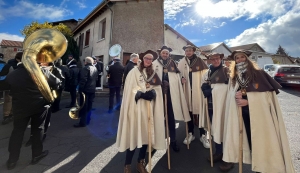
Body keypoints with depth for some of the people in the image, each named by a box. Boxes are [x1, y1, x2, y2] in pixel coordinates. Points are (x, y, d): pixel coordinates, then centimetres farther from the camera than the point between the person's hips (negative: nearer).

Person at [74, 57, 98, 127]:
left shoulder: (85, 68, -15)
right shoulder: (95, 68, 12)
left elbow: (83, 80, -21)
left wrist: (80, 89, -16)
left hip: (86, 89, -8)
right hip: (92, 89, 8)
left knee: (84, 106, 0)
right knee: (89, 106, 15)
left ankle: (83, 122, 6)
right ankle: (87, 120, 24)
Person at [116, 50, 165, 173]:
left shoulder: (153, 74, 14)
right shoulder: (134, 71, 0)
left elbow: (157, 90, 12)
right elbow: (130, 89, -7)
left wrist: (153, 93, -8)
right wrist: (141, 93, -17)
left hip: (149, 108, 5)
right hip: (136, 107, -4)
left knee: (146, 134, 9)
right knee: (134, 134, -1)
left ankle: (141, 163, 27)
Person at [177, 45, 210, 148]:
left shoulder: (199, 61, 2)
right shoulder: (181, 62, 8)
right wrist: (181, 79, -12)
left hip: (198, 89, -2)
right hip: (187, 90, 2)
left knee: (200, 110, 1)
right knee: (189, 110, 9)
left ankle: (202, 135, 16)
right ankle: (190, 133, 24)